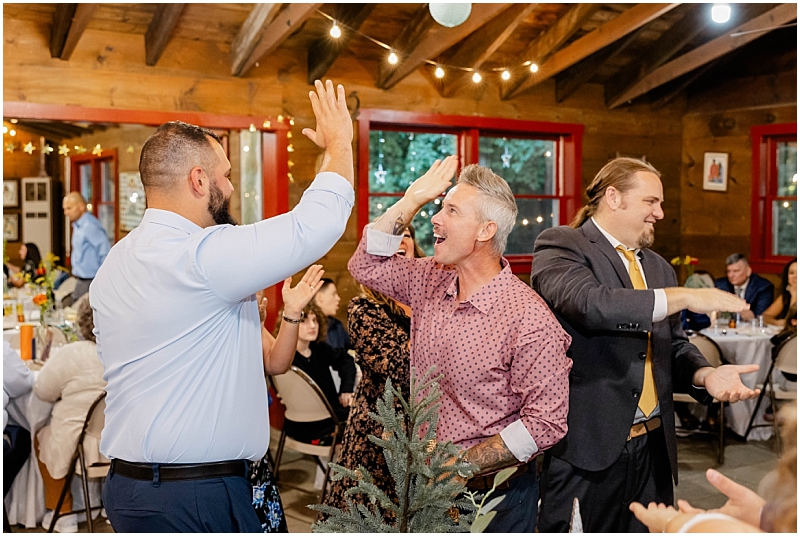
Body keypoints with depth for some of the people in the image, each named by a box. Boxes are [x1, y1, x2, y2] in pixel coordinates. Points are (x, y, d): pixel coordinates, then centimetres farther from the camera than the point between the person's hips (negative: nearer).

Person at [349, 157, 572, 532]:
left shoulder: (529, 318, -21)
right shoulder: (431, 281, 0)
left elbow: (546, 421, -20)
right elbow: (367, 265, 7)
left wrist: (459, 466, -21)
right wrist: (413, 198, -3)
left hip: (494, 495, -6)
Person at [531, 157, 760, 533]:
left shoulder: (659, 268, 16)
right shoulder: (559, 245, -7)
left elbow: (674, 346, 17)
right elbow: (586, 302, -26)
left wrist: (705, 374, -5)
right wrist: (684, 297, -21)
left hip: (654, 446, 7)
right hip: (585, 448, -7)